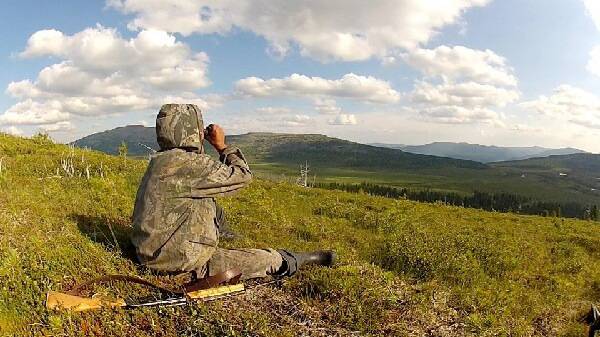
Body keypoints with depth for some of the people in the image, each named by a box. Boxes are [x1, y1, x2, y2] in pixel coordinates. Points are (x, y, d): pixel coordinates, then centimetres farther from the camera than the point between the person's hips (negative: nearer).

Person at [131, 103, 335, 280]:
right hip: (180, 262, -9)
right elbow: (243, 176, -12)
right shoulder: (190, 164, -21)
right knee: (270, 259, -4)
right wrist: (222, 146, -4)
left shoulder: (159, 161, 6)